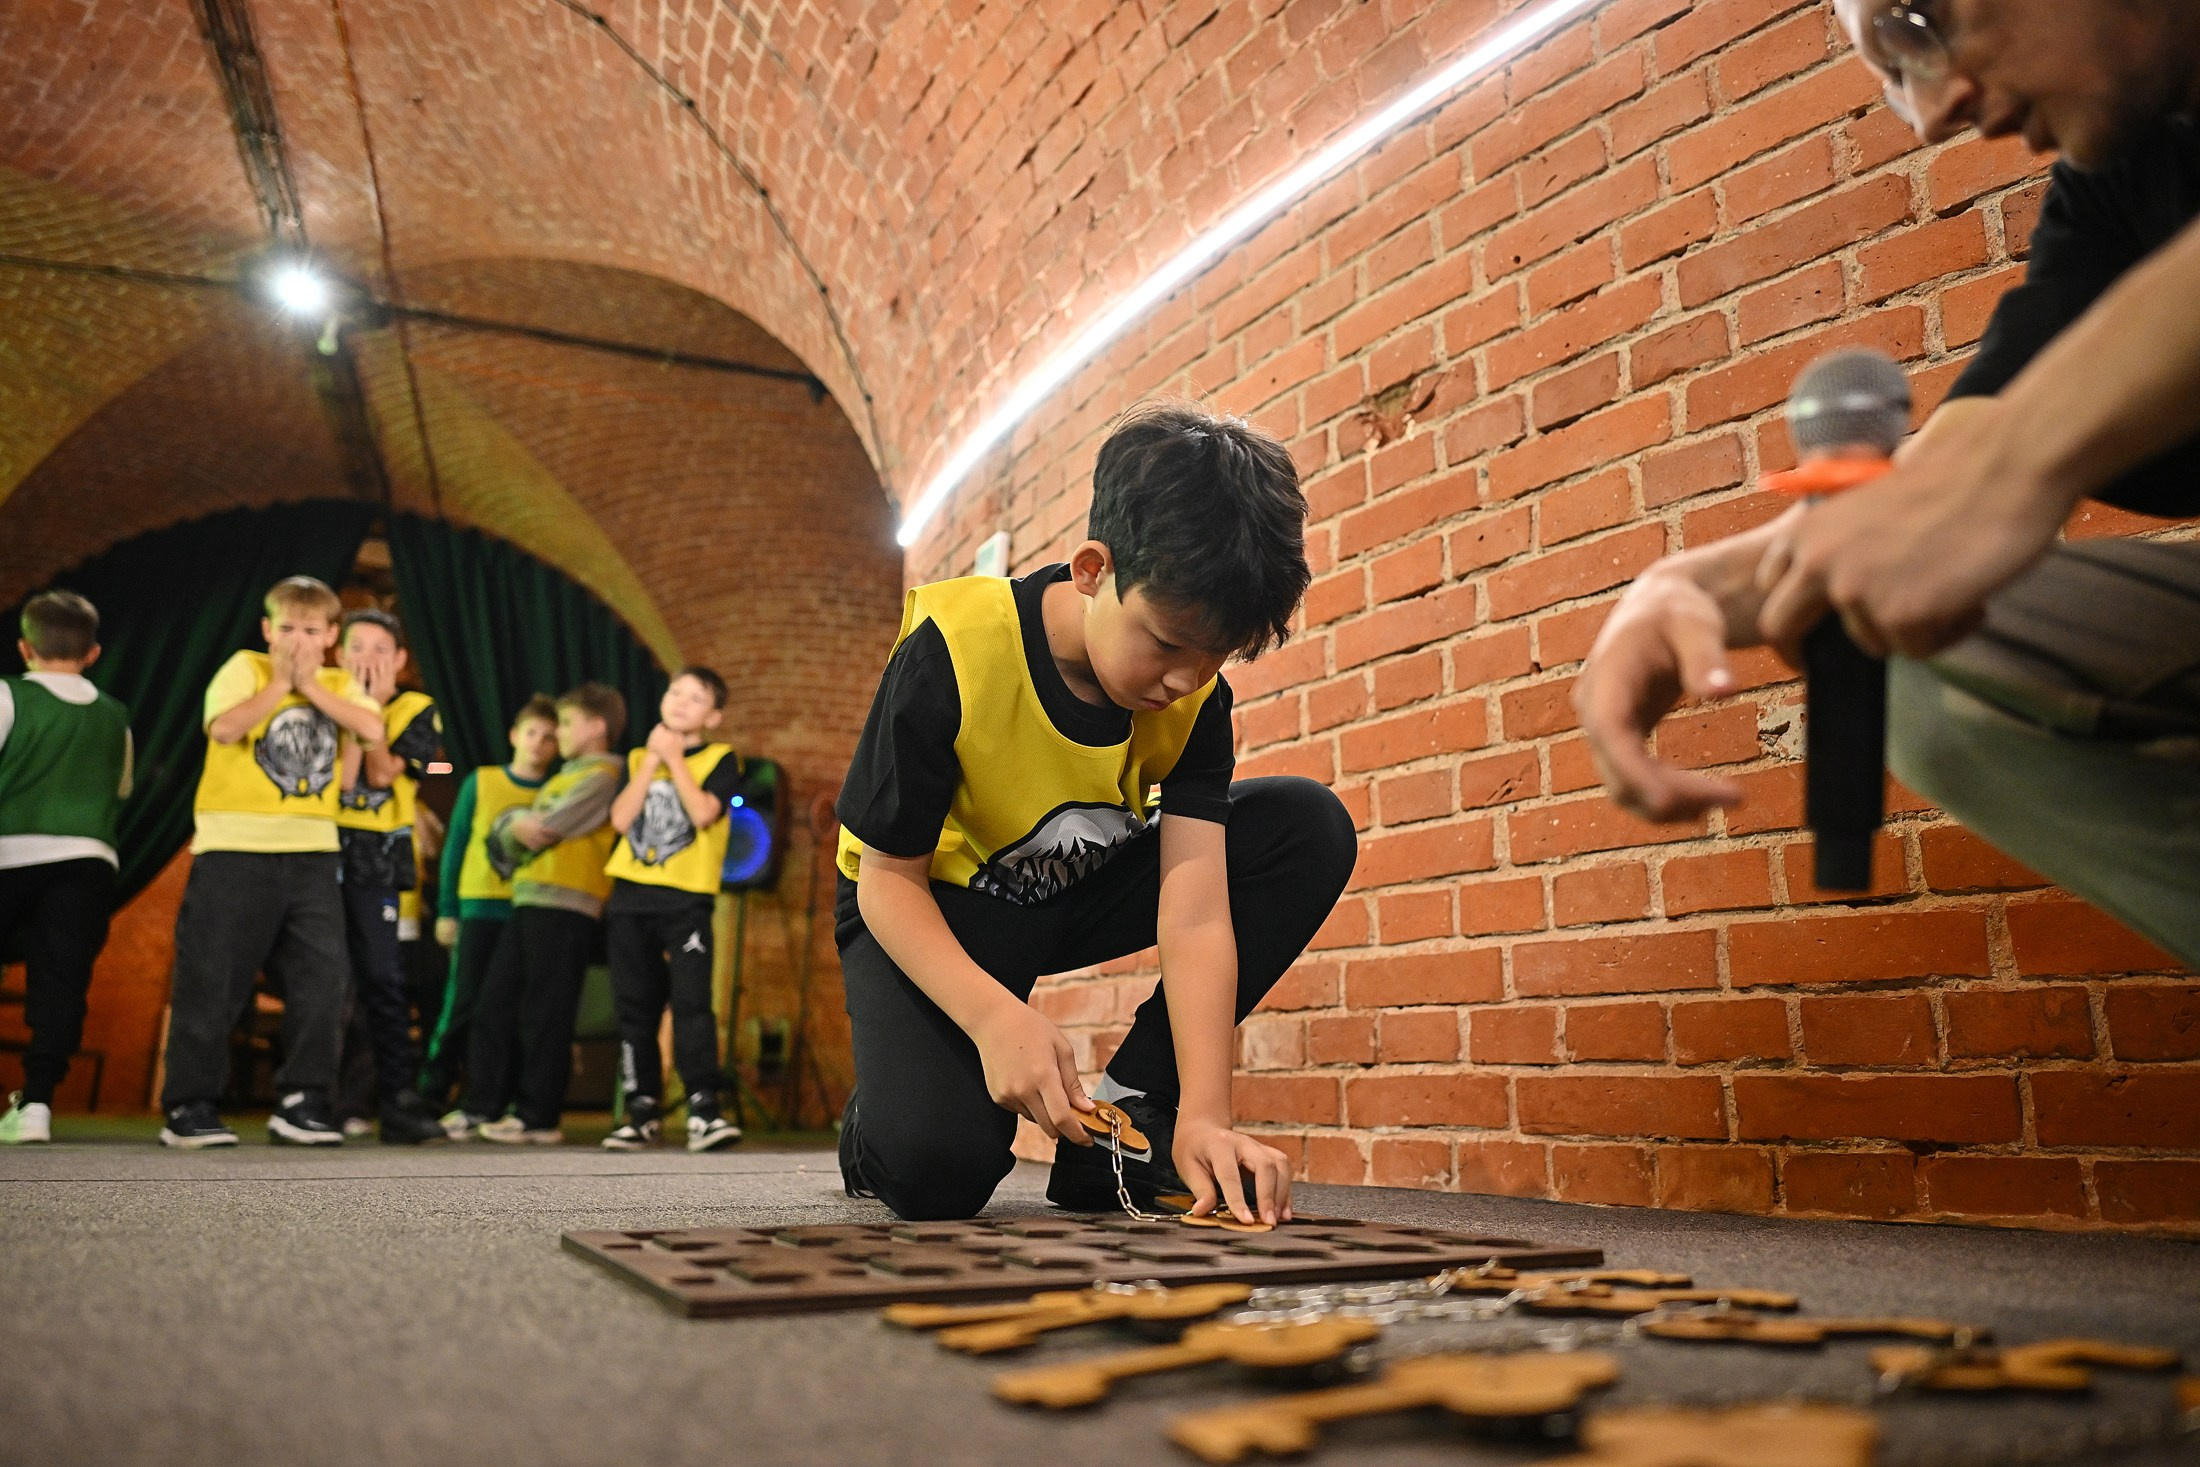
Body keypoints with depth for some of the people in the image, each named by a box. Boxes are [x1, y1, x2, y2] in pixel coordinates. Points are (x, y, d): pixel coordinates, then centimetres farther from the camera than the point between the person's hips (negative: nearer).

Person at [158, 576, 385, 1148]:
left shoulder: (339, 684, 12)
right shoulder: (244, 668, 2)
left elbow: (372, 730, -8)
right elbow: (225, 727, -16)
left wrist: (311, 686, -7)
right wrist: (280, 683, -10)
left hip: (311, 851, 4)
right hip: (234, 848, -3)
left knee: (322, 975, 0)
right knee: (213, 978, 1)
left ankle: (300, 1101, 10)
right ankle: (190, 1106, 12)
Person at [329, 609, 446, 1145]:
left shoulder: (416, 710, 5)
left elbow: (382, 772, -10)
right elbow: (340, 779, -10)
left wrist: (370, 708, -8)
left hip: (376, 857, 0)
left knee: (382, 978, -2)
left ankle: (398, 1100, 1)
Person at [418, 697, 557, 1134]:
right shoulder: (481, 782, 5)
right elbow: (454, 846, 6)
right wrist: (446, 910, 3)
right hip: (479, 910, -1)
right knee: (462, 1006, -1)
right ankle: (429, 1098, 10)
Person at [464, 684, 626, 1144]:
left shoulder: (601, 777, -7)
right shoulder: (564, 777, 24)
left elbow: (543, 828, -15)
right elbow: (513, 828, 23)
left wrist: (521, 827, 4)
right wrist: (518, 826, 2)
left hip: (565, 906, -9)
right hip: (530, 901, 9)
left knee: (544, 1014, -6)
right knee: (495, 1002, 9)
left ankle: (538, 1117, 1)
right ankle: (484, 1106, 17)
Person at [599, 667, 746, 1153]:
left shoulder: (720, 759, 4)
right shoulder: (638, 758, 15)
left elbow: (703, 812, -14)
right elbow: (620, 819, 0)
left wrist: (674, 758, -6)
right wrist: (652, 758, -2)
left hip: (687, 898, -4)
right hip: (630, 896, 4)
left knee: (691, 1000, -14)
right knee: (635, 1006, 6)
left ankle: (704, 1106, -13)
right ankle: (643, 1108, 14)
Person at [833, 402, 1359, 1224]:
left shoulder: (1196, 696, -17)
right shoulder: (953, 656, -28)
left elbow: (1195, 915, -24)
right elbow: (887, 877, -22)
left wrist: (1206, 1113, -37)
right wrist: (994, 1016, -39)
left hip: (1083, 894, 5)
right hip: (931, 910, -4)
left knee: (1309, 827, -16)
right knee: (934, 1169, -32)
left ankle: (1124, 1109, -11)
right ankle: (880, 1122, 9)